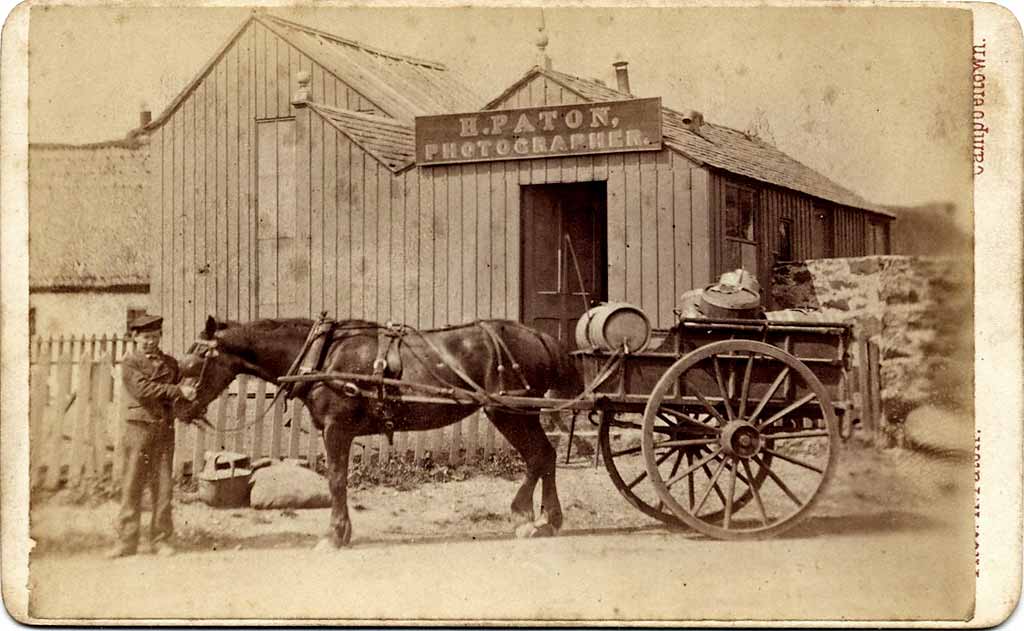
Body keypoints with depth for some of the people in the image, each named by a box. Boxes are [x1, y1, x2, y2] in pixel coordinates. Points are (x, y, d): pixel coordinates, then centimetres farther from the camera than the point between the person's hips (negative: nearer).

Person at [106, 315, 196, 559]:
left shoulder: (171, 363, 15)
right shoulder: (131, 364, 3)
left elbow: (179, 393, 18)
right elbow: (143, 389, -13)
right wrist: (178, 391, -19)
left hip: (165, 429, 3)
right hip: (139, 426, -3)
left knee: (163, 486, 1)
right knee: (132, 484, -1)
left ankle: (161, 539, 8)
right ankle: (127, 541, 4)